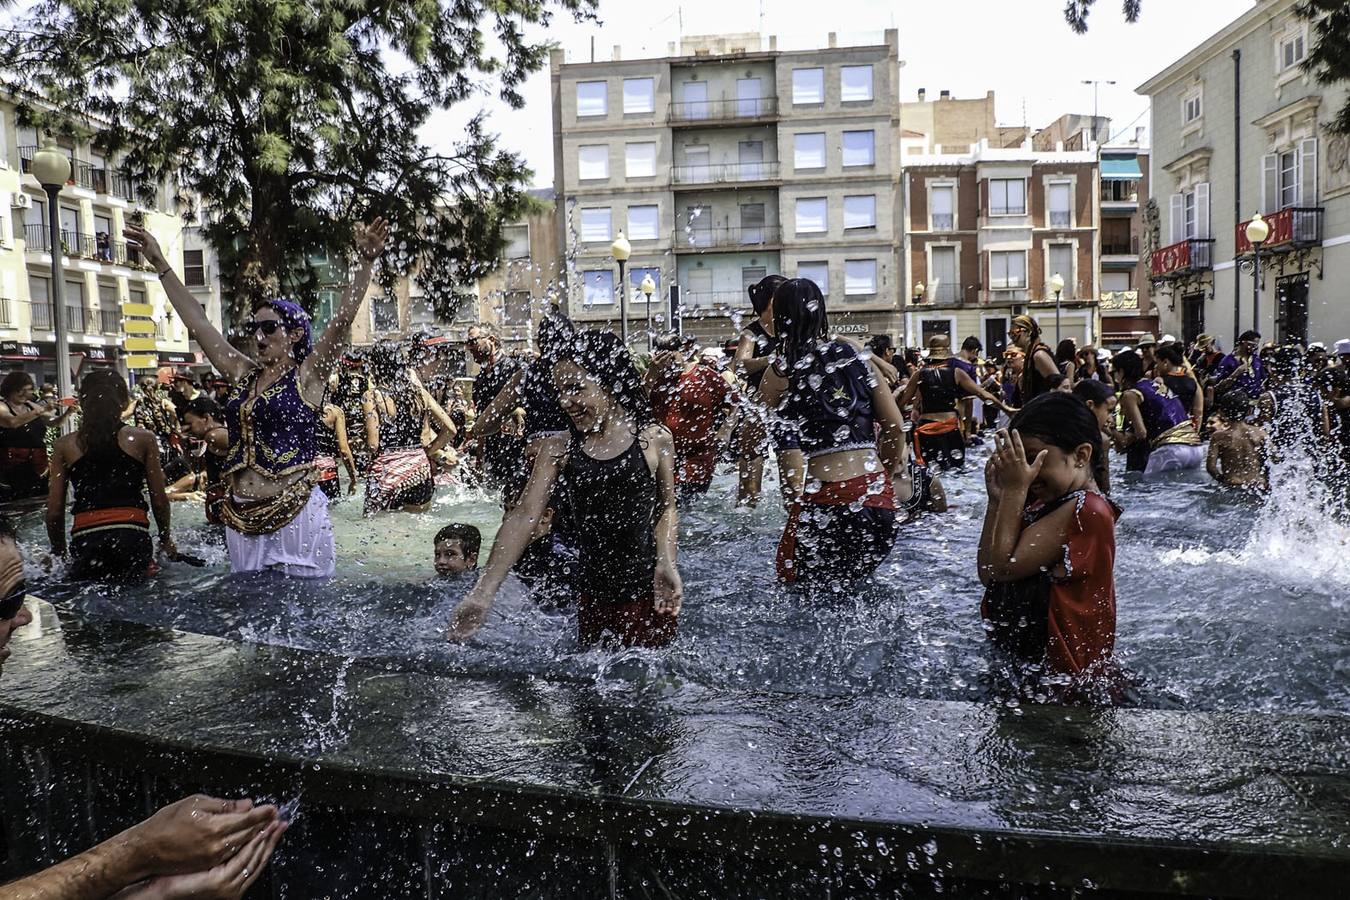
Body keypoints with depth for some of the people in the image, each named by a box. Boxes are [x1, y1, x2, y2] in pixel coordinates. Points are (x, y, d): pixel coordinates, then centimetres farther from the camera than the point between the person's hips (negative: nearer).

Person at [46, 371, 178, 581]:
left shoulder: (64, 446, 12)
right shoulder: (142, 439, 8)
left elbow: (54, 511, 10)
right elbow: (159, 500, 9)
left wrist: (58, 552, 25)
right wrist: (166, 539, 25)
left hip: (85, 540, 2)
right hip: (132, 538, -1)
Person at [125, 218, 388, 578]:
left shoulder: (307, 376, -2)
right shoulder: (243, 375, 13)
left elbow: (343, 320, -15)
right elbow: (196, 321, 16)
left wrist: (365, 264, -25)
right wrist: (160, 264, 19)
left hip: (295, 514, -6)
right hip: (242, 516, 6)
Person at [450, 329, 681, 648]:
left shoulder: (654, 440, -4)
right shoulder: (558, 449, 1)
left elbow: (666, 507, 8)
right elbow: (524, 516, -6)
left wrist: (666, 564, -9)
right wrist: (484, 592, -14)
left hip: (648, 595, -2)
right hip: (591, 597, 2)